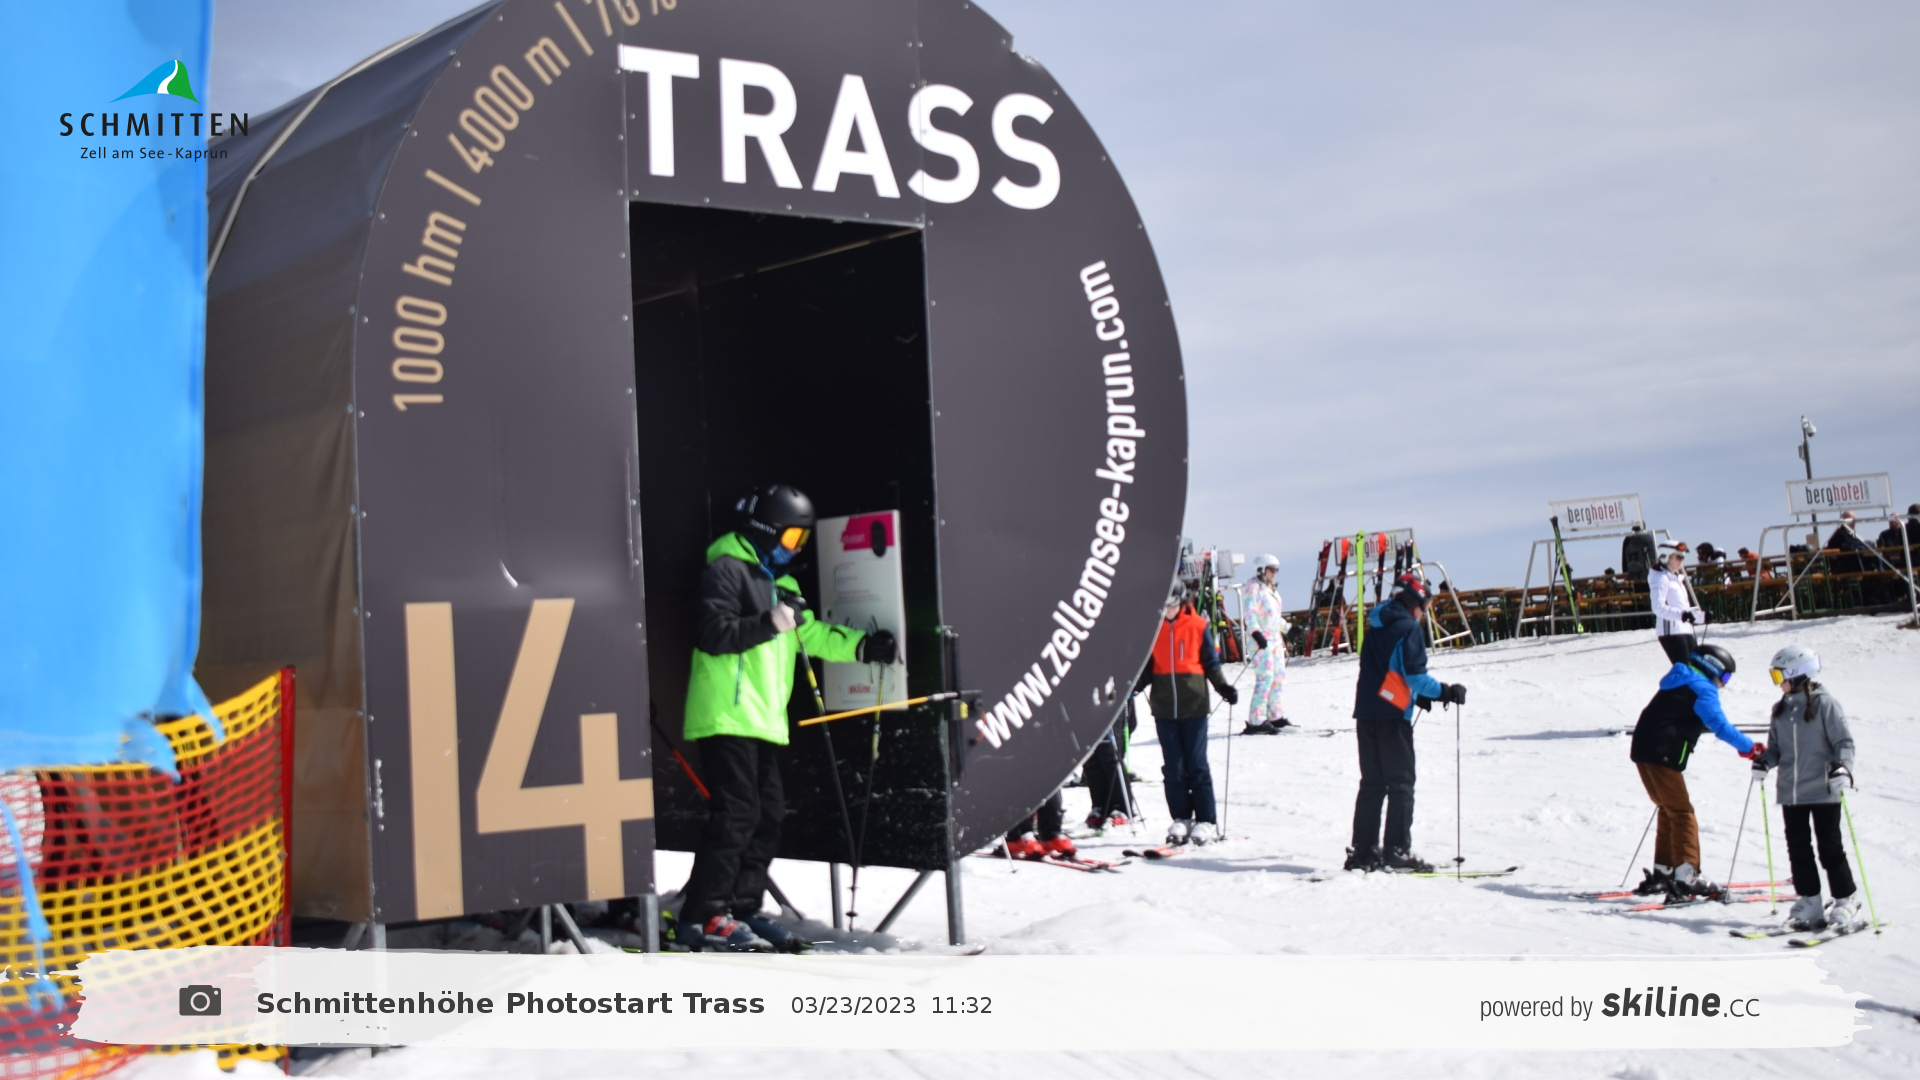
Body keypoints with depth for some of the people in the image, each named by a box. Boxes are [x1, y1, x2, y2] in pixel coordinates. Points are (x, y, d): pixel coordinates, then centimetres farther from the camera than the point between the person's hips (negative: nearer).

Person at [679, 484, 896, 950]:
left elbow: (808, 633, 21)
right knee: (737, 812, -13)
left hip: (763, 720, 10)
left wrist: (862, 646, 10)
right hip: (727, 716, -10)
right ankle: (704, 915, -8)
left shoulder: (778, 580, 23)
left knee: (767, 816, 10)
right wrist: (768, 624, -22)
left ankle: (742, 908, 18)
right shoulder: (726, 569, -7)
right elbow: (711, 634, -17)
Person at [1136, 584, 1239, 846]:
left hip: (1194, 705, -3)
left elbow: (1211, 663, 5)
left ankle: (1206, 821, 5)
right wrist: (1134, 686, -5)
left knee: (1196, 765, -1)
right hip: (1164, 706, 3)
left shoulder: (1198, 626, 0)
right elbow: (1147, 666, 11)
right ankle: (1181, 819, 13)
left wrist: (1224, 687, -9)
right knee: (1172, 766, 5)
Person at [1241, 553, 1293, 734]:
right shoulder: (1254, 587, -7)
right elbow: (1250, 613, -17)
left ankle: (1275, 716, 21)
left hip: (1275, 638, 9)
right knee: (1265, 678, -15)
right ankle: (1255, 722, -16)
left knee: (1279, 676, 11)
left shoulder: (1272, 589, 20)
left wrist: (1289, 628, 29)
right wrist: (1256, 632, -28)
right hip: (1261, 639, -9)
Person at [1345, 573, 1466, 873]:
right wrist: (1445, 692, -6)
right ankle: (1397, 851, -7)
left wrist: (1417, 695, 24)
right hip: (1393, 714, -8)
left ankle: (1363, 850, 9)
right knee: (1401, 782, -3)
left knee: (1372, 782, 11)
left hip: (1366, 712, 8)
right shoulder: (1409, 628, -7)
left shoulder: (1376, 626, 18)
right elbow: (1414, 674, -14)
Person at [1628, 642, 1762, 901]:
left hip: (1643, 750, 9)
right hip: (1662, 755, -9)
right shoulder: (1702, 689, -9)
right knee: (1682, 814, -6)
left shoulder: (1680, 682, 21)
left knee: (1669, 811, 18)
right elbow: (1720, 726, -20)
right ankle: (1686, 878, -12)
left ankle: (1661, 873, 20)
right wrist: (1749, 748, -17)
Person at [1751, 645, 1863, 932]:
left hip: (1823, 790, -6)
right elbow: (1776, 746, 15)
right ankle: (1810, 906, 15)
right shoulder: (1781, 709, 11)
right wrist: (1764, 761, -5)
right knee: (1798, 851, 7)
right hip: (1791, 792, 6)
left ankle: (1846, 903, 11)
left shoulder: (1825, 704, -8)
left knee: (1830, 849, -1)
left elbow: (1844, 741, -9)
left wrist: (1843, 767, -26)